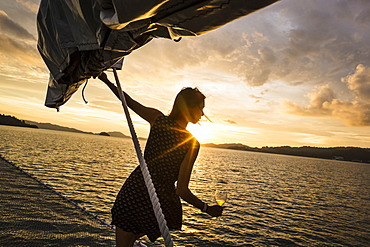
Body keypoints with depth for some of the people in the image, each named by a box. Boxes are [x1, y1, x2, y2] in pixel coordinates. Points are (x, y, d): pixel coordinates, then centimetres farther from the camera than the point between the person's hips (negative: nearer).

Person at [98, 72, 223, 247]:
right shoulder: (192, 143, -12)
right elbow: (182, 191, -11)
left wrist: (106, 80, 25)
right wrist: (207, 208, 4)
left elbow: (129, 101, 9)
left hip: (133, 191, 1)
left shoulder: (158, 119, -6)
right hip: (160, 203, -1)